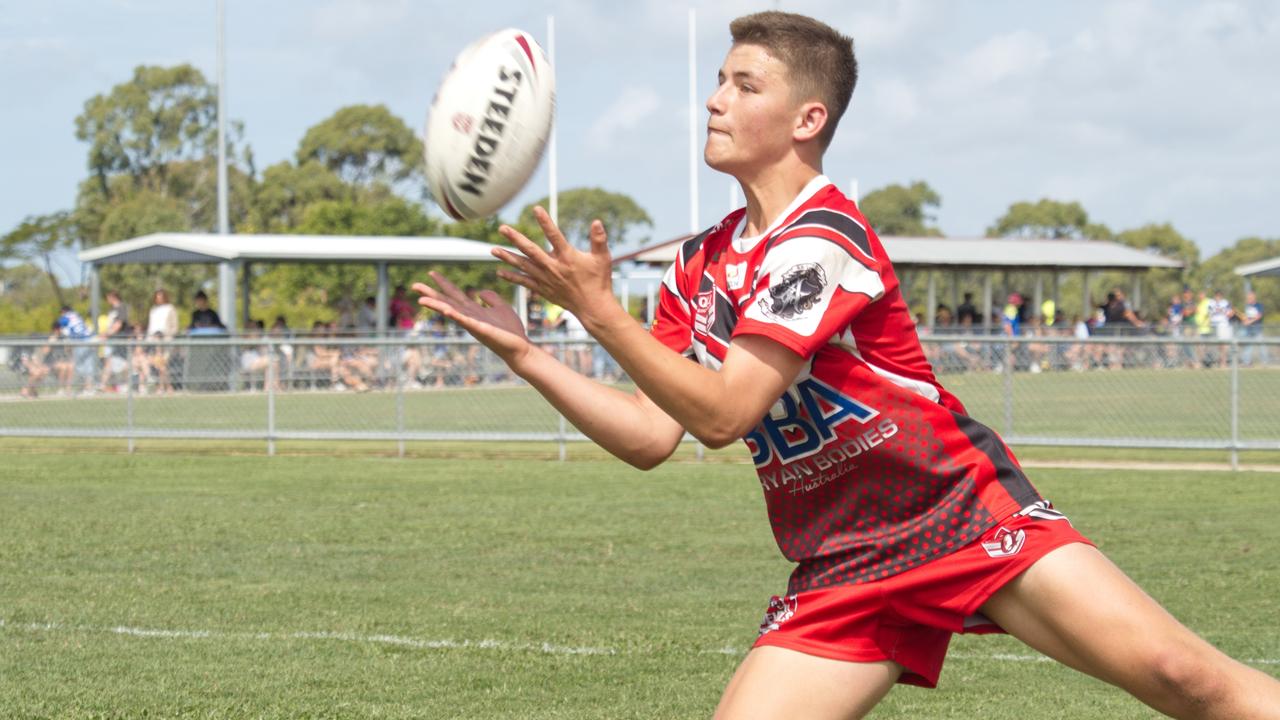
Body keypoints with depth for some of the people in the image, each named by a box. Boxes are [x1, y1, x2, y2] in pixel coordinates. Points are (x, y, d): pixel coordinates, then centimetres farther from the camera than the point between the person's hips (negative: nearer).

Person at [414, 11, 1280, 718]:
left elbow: (722, 412, -20)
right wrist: (525, 353, -1)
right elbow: (652, 435, 6)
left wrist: (598, 308, -23)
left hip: (967, 515, -6)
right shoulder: (701, 265, 9)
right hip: (840, 572, 6)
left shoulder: (820, 240, -16)